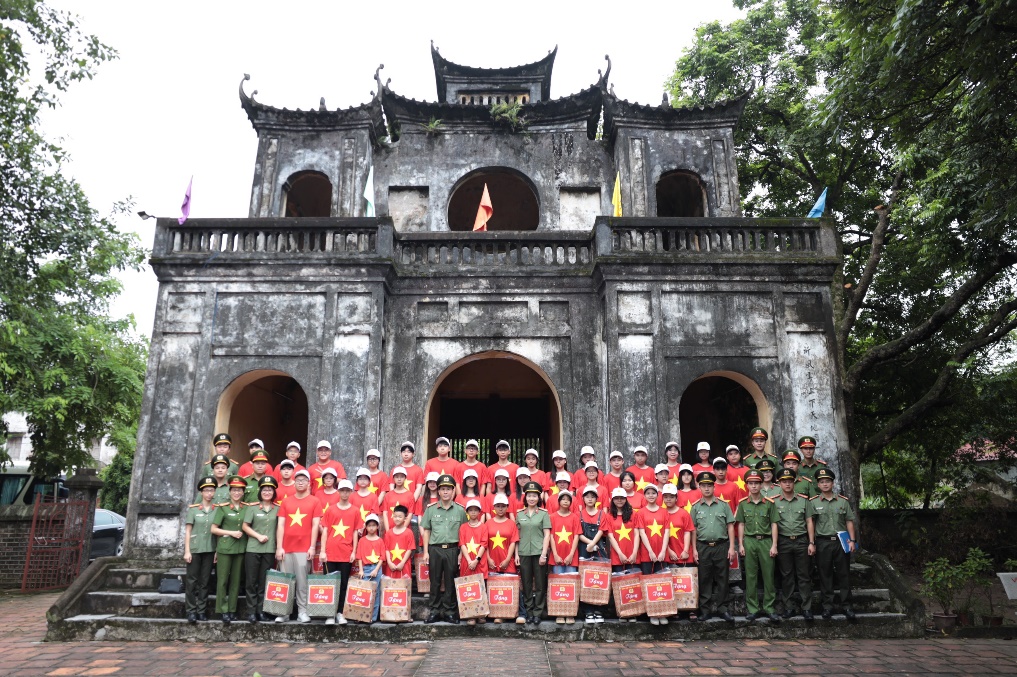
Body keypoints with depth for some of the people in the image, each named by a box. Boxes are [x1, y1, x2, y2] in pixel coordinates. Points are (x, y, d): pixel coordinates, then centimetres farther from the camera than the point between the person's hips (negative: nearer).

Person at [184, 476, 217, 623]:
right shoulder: (192, 508, 0)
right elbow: (187, 531, -2)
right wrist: (187, 551, -8)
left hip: (210, 550, 2)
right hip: (194, 549, -2)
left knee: (204, 581, 6)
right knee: (192, 580, 0)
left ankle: (201, 610, 13)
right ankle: (191, 611, 5)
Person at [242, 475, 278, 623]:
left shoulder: (278, 509, 5)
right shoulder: (253, 508, 3)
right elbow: (245, 526, 2)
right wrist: (258, 536, -10)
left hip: (270, 550, 1)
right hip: (253, 549, -1)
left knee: (264, 582, 5)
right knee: (251, 581, 2)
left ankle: (261, 610, 13)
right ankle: (251, 612, 8)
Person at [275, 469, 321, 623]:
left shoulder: (314, 502, 4)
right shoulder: (286, 501, 11)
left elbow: (315, 526, 0)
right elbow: (280, 525, 7)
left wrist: (312, 547, -7)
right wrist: (279, 547, -1)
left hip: (304, 549, -2)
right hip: (286, 548, 3)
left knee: (302, 582, -1)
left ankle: (302, 612, 4)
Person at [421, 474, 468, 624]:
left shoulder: (460, 510, 3)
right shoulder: (431, 509, 5)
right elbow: (426, 531, 8)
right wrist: (425, 552, 3)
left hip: (452, 549, -1)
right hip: (435, 549, 1)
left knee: (451, 581, 5)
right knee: (435, 581, 6)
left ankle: (449, 610, 14)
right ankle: (435, 610, 15)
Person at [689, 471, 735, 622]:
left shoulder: (723, 505, 4)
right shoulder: (696, 507, 5)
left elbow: (730, 526, 4)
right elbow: (693, 530, 6)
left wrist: (731, 547, -3)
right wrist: (694, 550, 0)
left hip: (721, 546, 0)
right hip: (703, 547, 0)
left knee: (722, 579, 5)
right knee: (704, 579, 5)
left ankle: (722, 608, 15)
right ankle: (705, 609, 13)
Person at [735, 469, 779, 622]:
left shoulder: (769, 503, 0)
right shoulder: (742, 504, 5)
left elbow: (774, 525, 1)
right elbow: (741, 525, 8)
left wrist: (774, 545, -4)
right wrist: (741, 545, 3)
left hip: (766, 541, -1)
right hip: (749, 542, 1)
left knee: (768, 575, 3)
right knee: (750, 576, 5)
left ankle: (769, 607, 14)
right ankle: (753, 608, 12)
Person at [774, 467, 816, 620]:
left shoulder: (803, 500, 4)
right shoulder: (774, 502, 2)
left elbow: (809, 522, 6)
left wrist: (811, 543, 0)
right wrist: (773, 545, -3)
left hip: (801, 541, 0)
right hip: (783, 542, 0)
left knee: (804, 576, 3)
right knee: (786, 576, 6)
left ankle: (807, 608, 9)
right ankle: (788, 607, 14)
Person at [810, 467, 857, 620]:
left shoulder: (843, 501, 6)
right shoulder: (813, 502, 2)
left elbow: (849, 521, 7)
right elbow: (811, 523, 3)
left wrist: (852, 540, -1)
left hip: (841, 541, 1)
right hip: (823, 543, -1)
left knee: (844, 574, 5)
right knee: (825, 575, 4)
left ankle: (846, 605, 15)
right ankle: (827, 606, 12)